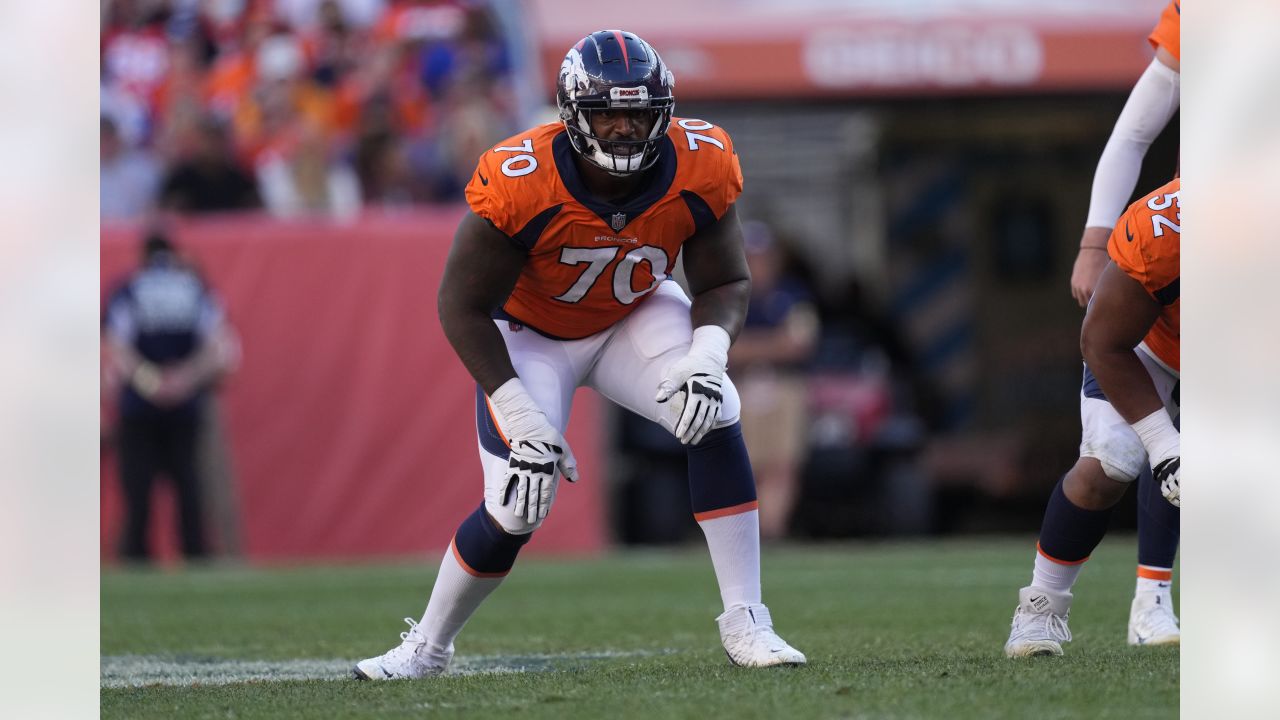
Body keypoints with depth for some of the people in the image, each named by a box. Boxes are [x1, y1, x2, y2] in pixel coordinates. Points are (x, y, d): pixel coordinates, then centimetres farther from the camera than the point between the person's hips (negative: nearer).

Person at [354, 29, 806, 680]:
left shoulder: (698, 170, -23)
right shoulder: (521, 185, -33)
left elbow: (725, 283, -10)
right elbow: (463, 307, -24)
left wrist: (707, 355, -32)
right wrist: (522, 418, -29)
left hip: (634, 318, 3)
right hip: (529, 335, -3)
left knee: (713, 415, -24)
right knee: (516, 510, -14)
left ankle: (746, 622, -17)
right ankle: (427, 645, 12)